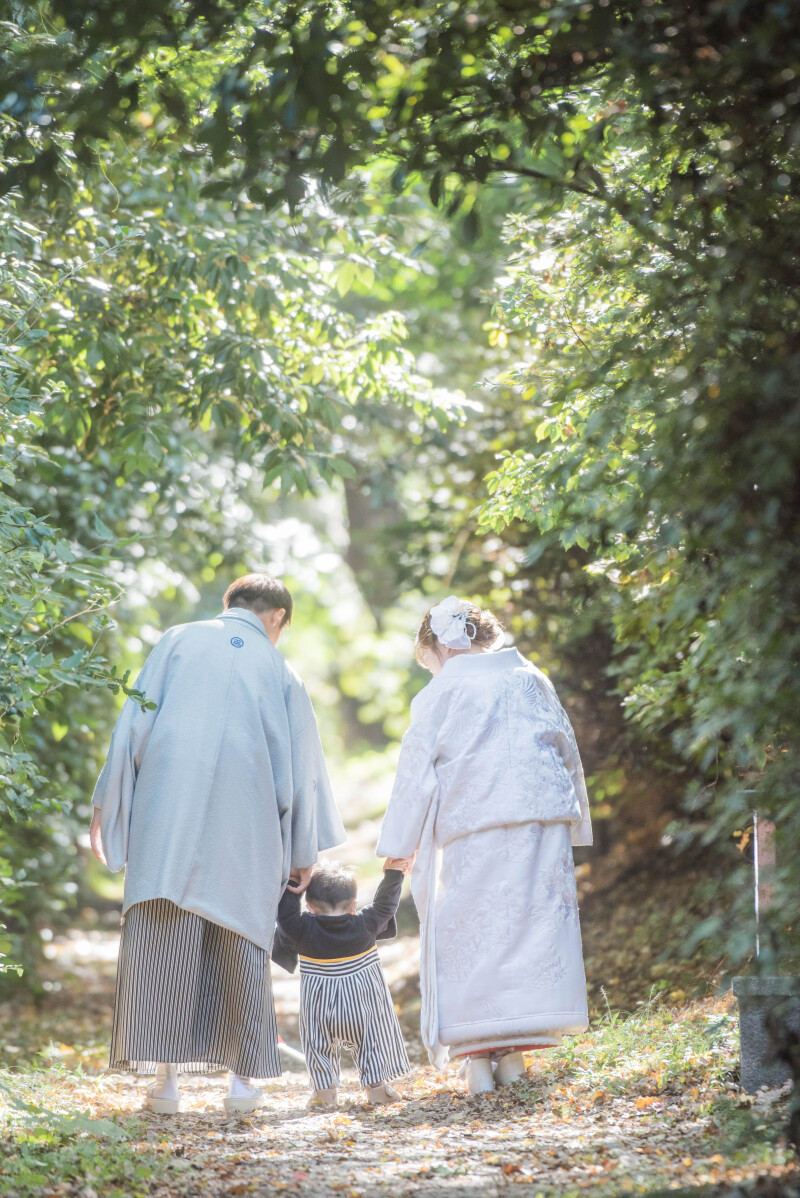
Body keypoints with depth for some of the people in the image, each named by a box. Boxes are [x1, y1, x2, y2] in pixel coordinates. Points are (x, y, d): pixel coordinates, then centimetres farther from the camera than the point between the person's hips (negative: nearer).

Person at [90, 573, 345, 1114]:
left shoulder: (178, 642, 10)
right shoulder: (280, 672, 12)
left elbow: (133, 724, 4)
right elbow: (301, 765, 14)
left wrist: (106, 806, 7)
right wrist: (304, 853, 21)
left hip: (167, 818, -1)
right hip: (245, 828, 1)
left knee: (162, 937, -2)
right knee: (240, 941, 8)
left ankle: (166, 1074, -8)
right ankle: (244, 1075, 9)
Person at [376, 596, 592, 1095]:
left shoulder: (439, 694, 5)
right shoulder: (531, 679, 15)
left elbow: (417, 773, 4)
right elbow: (567, 750, 18)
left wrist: (399, 846, 9)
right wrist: (574, 827, 23)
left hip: (475, 829, -3)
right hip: (544, 814, 3)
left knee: (472, 933, 2)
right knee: (534, 922, 4)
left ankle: (480, 1058, -2)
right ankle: (514, 1053, 2)